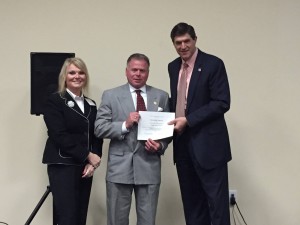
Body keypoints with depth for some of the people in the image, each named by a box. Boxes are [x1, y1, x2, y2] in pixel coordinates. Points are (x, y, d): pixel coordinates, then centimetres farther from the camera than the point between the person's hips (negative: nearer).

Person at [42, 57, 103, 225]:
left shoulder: (91, 104, 15)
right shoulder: (55, 101, -3)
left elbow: (97, 136, 10)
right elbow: (59, 136, -12)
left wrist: (92, 162, -6)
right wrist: (88, 155, -12)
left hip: (85, 166, 6)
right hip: (63, 166, -6)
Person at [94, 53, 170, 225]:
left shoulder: (161, 96, 9)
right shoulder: (111, 95, 4)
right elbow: (99, 128, -2)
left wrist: (160, 145, -12)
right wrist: (125, 125, -16)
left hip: (149, 166, 1)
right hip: (120, 167, -1)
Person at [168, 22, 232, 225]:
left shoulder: (213, 64, -9)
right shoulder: (173, 67, 12)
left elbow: (222, 103, -15)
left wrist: (188, 120, -19)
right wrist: (171, 119, 2)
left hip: (208, 143, -6)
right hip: (182, 143, 7)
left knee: (216, 200, -3)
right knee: (191, 201, 12)